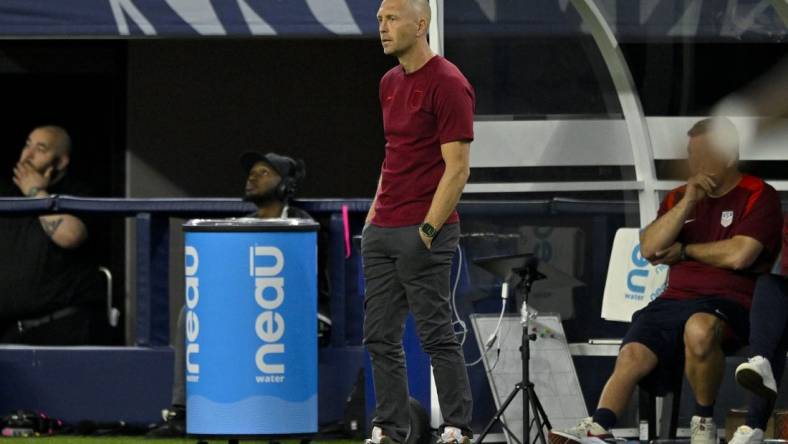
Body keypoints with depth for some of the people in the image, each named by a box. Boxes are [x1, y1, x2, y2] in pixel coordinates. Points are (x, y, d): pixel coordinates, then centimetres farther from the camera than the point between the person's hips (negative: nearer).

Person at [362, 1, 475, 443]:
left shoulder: (448, 84, -12)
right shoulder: (390, 83, 14)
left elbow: (457, 169, -15)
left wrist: (427, 231, -18)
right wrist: (374, 216, 16)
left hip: (425, 231, -9)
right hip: (383, 232, 9)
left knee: (436, 335, -4)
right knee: (380, 337, 8)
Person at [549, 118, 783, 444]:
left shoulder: (759, 197, 3)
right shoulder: (679, 198, 21)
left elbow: (739, 255, -12)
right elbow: (649, 249, 7)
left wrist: (684, 251, 3)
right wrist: (688, 203, -3)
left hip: (730, 303, -5)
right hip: (674, 300, 5)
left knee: (699, 328, -40)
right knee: (633, 355, -23)